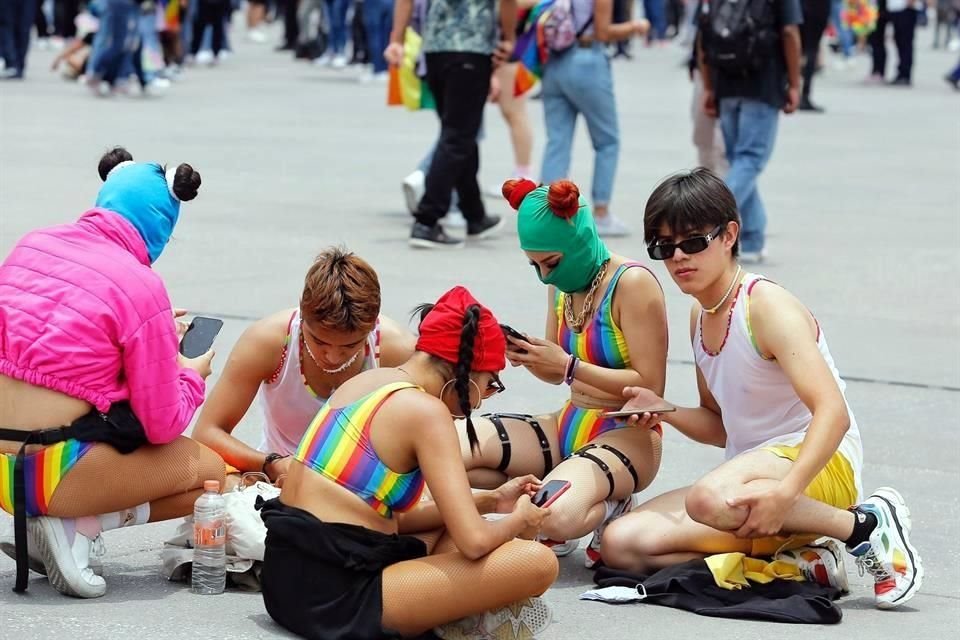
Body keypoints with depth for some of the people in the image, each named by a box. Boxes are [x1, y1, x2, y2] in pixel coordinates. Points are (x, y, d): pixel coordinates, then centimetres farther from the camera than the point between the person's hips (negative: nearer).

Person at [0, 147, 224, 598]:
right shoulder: (141, 286, -13)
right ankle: (77, 526, -4)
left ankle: (47, 524, 8)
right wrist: (191, 375, 13)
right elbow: (164, 425, -8)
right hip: (56, 473, -7)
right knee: (211, 470, 13)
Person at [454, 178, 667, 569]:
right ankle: (544, 500, -4)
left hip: (627, 436, -7)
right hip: (568, 427, 7)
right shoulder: (562, 284, 7)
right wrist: (527, 357, -8)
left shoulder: (632, 283, -15)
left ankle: (606, 510, -3)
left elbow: (650, 386, -18)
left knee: (558, 516, -37)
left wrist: (570, 366, -23)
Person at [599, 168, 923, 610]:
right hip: (751, 469, 8)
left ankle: (866, 524, -17)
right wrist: (663, 412, -1)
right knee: (622, 544, -13)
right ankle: (800, 564, -12)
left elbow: (833, 413, -26)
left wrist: (784, 492, -40)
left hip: (820, 464, -8)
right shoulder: (700, 316, 12)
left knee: (710, 499, -41)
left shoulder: (767, 307, -14)